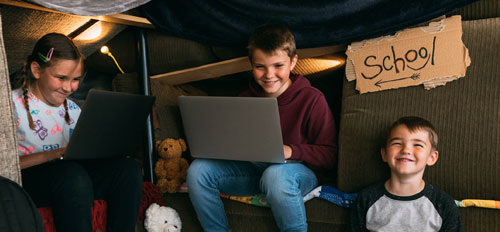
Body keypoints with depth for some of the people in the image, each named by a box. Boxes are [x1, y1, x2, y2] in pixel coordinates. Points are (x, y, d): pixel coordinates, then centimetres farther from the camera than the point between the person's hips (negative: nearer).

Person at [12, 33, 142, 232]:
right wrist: (56, 154, -23)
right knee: (70, 172, -39)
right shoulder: (13, 105, -2)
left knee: (127, 167, -19)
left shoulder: (71, 108, 17)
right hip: (29, 178, -5)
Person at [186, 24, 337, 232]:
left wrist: (292, 151, -26)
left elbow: (329, 155, -10)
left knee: (275, 174, -41)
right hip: (253, 169, 5)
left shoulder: (312, 99, -9)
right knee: (198, 169, -16)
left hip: (299, 170, -5)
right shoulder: (245, 100, 7)